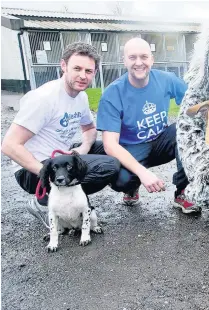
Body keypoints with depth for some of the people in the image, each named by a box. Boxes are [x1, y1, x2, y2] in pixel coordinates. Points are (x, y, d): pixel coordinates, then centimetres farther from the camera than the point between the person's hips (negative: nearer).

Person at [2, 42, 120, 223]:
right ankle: (46, 203, -7)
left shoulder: (82, 97, 5)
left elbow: (90, 129, 22)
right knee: (109, 166, -23)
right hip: (34, 171, -9)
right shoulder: (44, 97, -20)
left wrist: (84, 148, -3)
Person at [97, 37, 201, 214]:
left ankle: (182, 193, -10)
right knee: (119, 179, -35)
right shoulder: (113, 94, -20)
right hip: (132, 151, -3)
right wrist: (142, 172, -38)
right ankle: (133, 188, 6)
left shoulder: (166, 80, -10)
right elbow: (110, 145, -25)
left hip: (161, 143, 3)